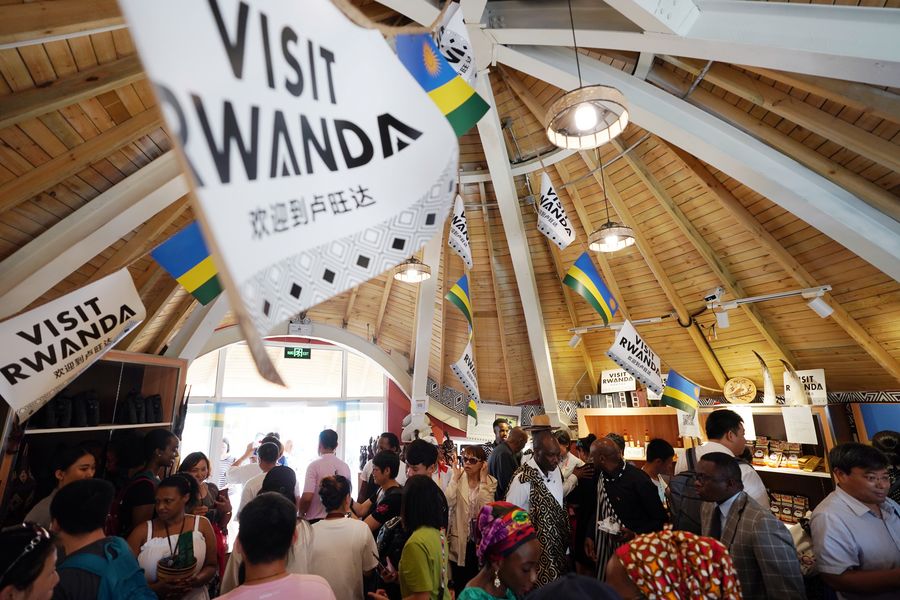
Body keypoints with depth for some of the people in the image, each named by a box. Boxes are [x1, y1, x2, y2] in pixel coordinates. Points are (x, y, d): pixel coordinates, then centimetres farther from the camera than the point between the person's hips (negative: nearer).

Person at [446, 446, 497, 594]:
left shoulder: (490, 482, -7)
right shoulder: (458, 479, -5)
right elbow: (447, 503, -20)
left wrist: (483, 479, -23)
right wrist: (455, 477, -19)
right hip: (459, 539, 1)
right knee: (460, 582, 14)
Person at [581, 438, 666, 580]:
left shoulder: (638, 479, -20)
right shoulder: (599, 476, -2)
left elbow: (660, 518, -12)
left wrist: (636, 535, -23)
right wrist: (589, 536, 3)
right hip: (604, 549, 5)